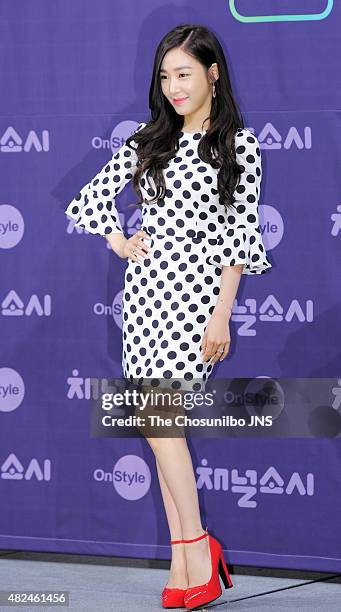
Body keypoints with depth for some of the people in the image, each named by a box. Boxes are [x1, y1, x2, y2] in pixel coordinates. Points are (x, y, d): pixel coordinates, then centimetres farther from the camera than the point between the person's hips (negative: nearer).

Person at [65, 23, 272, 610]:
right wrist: (120, 244, 7)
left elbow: (240, 235, -6)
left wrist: (221, 315, -11)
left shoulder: (238, 147, -1)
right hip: (145, 285, 5)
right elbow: (91, 198, 20)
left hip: (197, 290, -5)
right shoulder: (148, 142, 11)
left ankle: (193, 550, -6)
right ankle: (187, 558, 6)